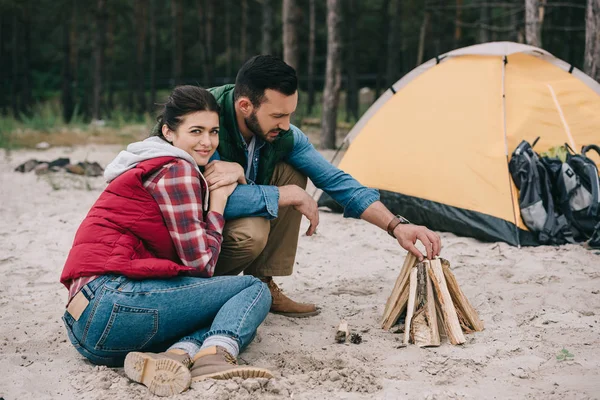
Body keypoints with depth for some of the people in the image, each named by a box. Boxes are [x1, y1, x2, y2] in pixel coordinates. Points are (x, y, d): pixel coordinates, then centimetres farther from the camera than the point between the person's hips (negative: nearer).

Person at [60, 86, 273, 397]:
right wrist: (218, 202, 7)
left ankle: (176, 355, -18)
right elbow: (200, 264, -5)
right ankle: (214, 356, -31)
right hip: (111, 301, -9)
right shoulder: (176, 170, -3)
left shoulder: (149, 168, 27)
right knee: (253, 289, -4)